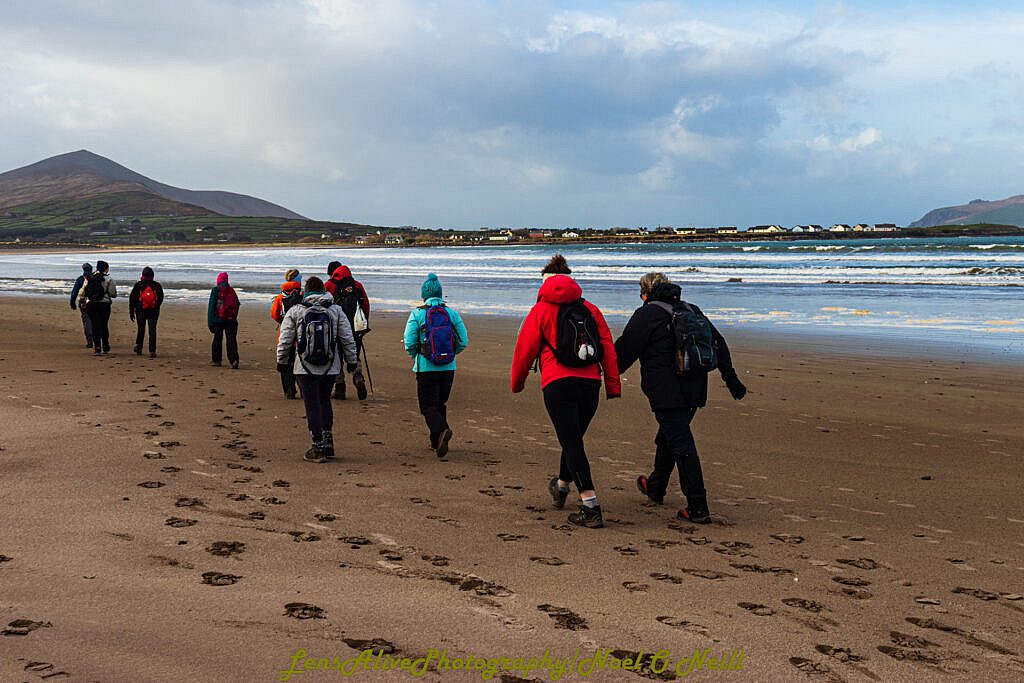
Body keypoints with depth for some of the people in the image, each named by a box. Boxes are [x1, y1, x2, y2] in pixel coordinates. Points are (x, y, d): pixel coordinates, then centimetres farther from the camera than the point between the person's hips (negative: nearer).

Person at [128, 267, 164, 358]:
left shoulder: (138, 285, 0)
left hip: (141, 312, 0)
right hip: (153, 312, 0)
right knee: (152, 331, -2)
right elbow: (161, 298, 11)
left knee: (141, 330, 15)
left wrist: (131, 312, 6)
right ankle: (152, 351, -8)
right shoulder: (157, 285, 1)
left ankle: (138, 348, 19)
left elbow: (132, 299, 0)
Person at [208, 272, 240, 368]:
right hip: (231, 320, 2)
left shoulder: (215, 291, -2)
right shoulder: (232, 291, 9)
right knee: (231, 340, -3)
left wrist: (210, 323, -3)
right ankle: (234, 360, -19)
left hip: (218, 319, -2)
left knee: (217, 339, 12)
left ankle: (216, 360, 19)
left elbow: (211, 307, -5)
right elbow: (237, 305, 11)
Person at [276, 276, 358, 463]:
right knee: (325, 402, 21)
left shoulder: (295, 312, -3)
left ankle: (318, 448, 4)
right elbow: (348, 339, 2)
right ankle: (328, 442, 19)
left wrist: (281, 361, 12)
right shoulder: (336, 311, 1)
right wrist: (351, 360, 13)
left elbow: (285, 340, -1)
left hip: (305, 369, -2)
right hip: (331, 368, 2)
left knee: (312, 406, 3)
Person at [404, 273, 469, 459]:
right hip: (448, 368, 3)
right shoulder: (452, 313, 1)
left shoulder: (417, 314, -7)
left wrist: (415, 357, 10)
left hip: (426, 368, -3)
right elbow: (464, 341, -1)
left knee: (428, 406, 1)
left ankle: (441, 430, -27)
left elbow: (409, 343, -10)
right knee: (441, 403, 18)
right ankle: (436, 442, 23)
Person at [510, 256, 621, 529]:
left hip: (557, 384, -5)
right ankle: (561, 486, 44)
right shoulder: (591, 309, 15)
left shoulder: (541, 310, 3)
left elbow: (525, 350, 5)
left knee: (572, 443, -6)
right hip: (590, 384, 5)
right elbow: (608, 349, 11)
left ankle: (590, 507, -15)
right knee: (574, 438, 22)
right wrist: (613, 386, 12)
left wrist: (517, 383, 19)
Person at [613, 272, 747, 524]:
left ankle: (698, 508, -10)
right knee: (667, 438, 24)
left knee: (681, 445, -8)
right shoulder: (692, 311, 15)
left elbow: (624, 352, -7)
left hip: (666, 394, -7)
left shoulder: (646, 314, -5)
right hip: (693, 390, 7)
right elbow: (719, 344, 17)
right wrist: (732, 380, 21)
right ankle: (655, 487, 42)